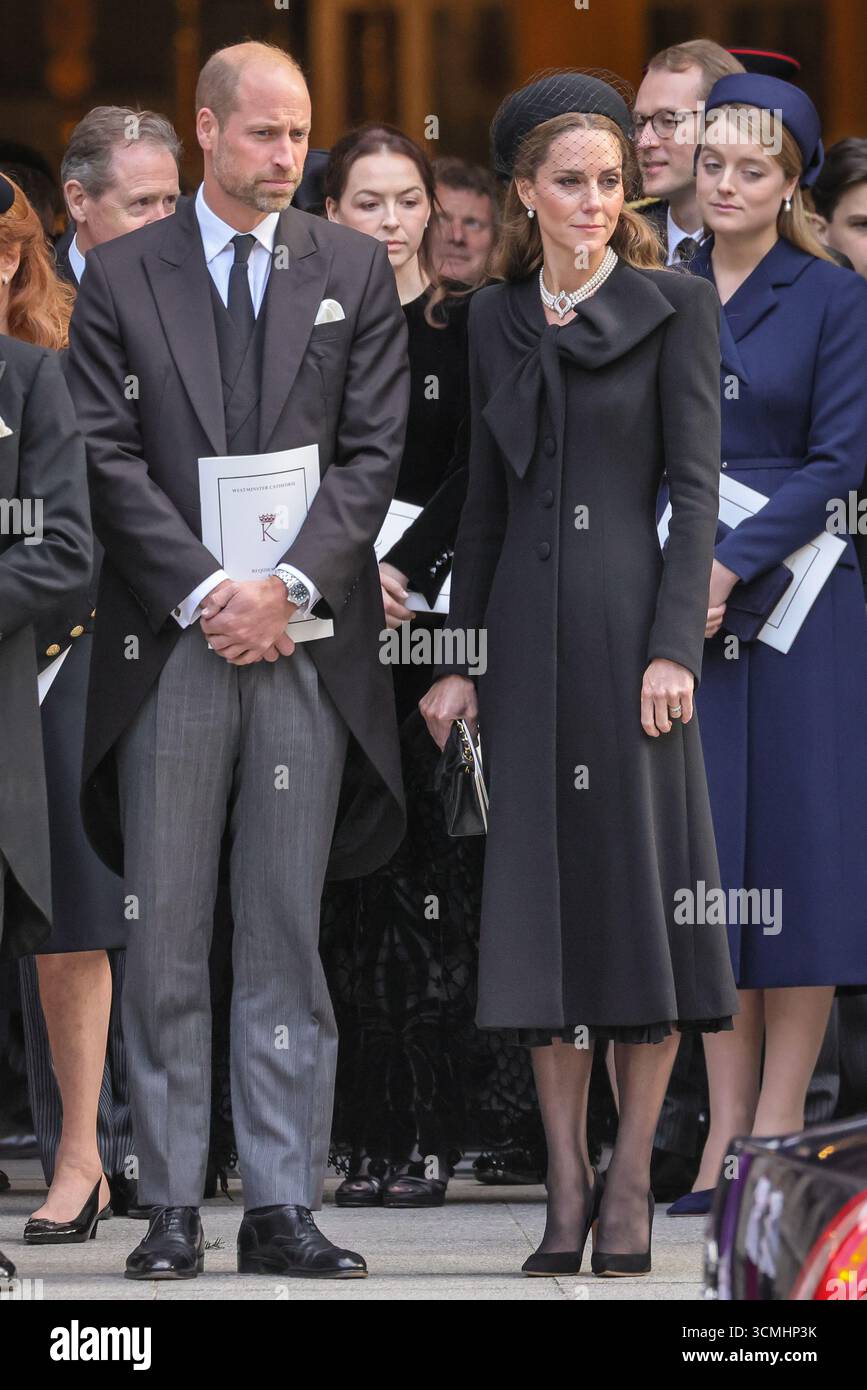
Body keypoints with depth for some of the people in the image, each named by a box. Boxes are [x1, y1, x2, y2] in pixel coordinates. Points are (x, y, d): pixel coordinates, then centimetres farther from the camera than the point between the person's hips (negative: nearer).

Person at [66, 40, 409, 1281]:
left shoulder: (354, 272, 10)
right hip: (170, 643, -1)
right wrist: (202, 592, -11)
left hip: (308, 640, 1)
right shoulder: (123, 278, 6)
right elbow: (111, 458, 0)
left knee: (287, 936, 1)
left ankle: (283, 1206, 4)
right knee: (165, 939, 0)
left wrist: (290, 585, -9)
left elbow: (373, 450, 4)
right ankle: (172, 1208, 3)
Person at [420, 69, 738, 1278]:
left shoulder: (675, 308, -1)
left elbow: (696, 486, -5)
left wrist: (675, 646, -14)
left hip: (630, 618, -4)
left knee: (640, 884, -3)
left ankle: (632, 1180, 3)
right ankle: (565, 1180, 7)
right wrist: (457, 657, 12)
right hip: (526, 630, 4)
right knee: (541, 899, 3)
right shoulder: (496, 319, 12)